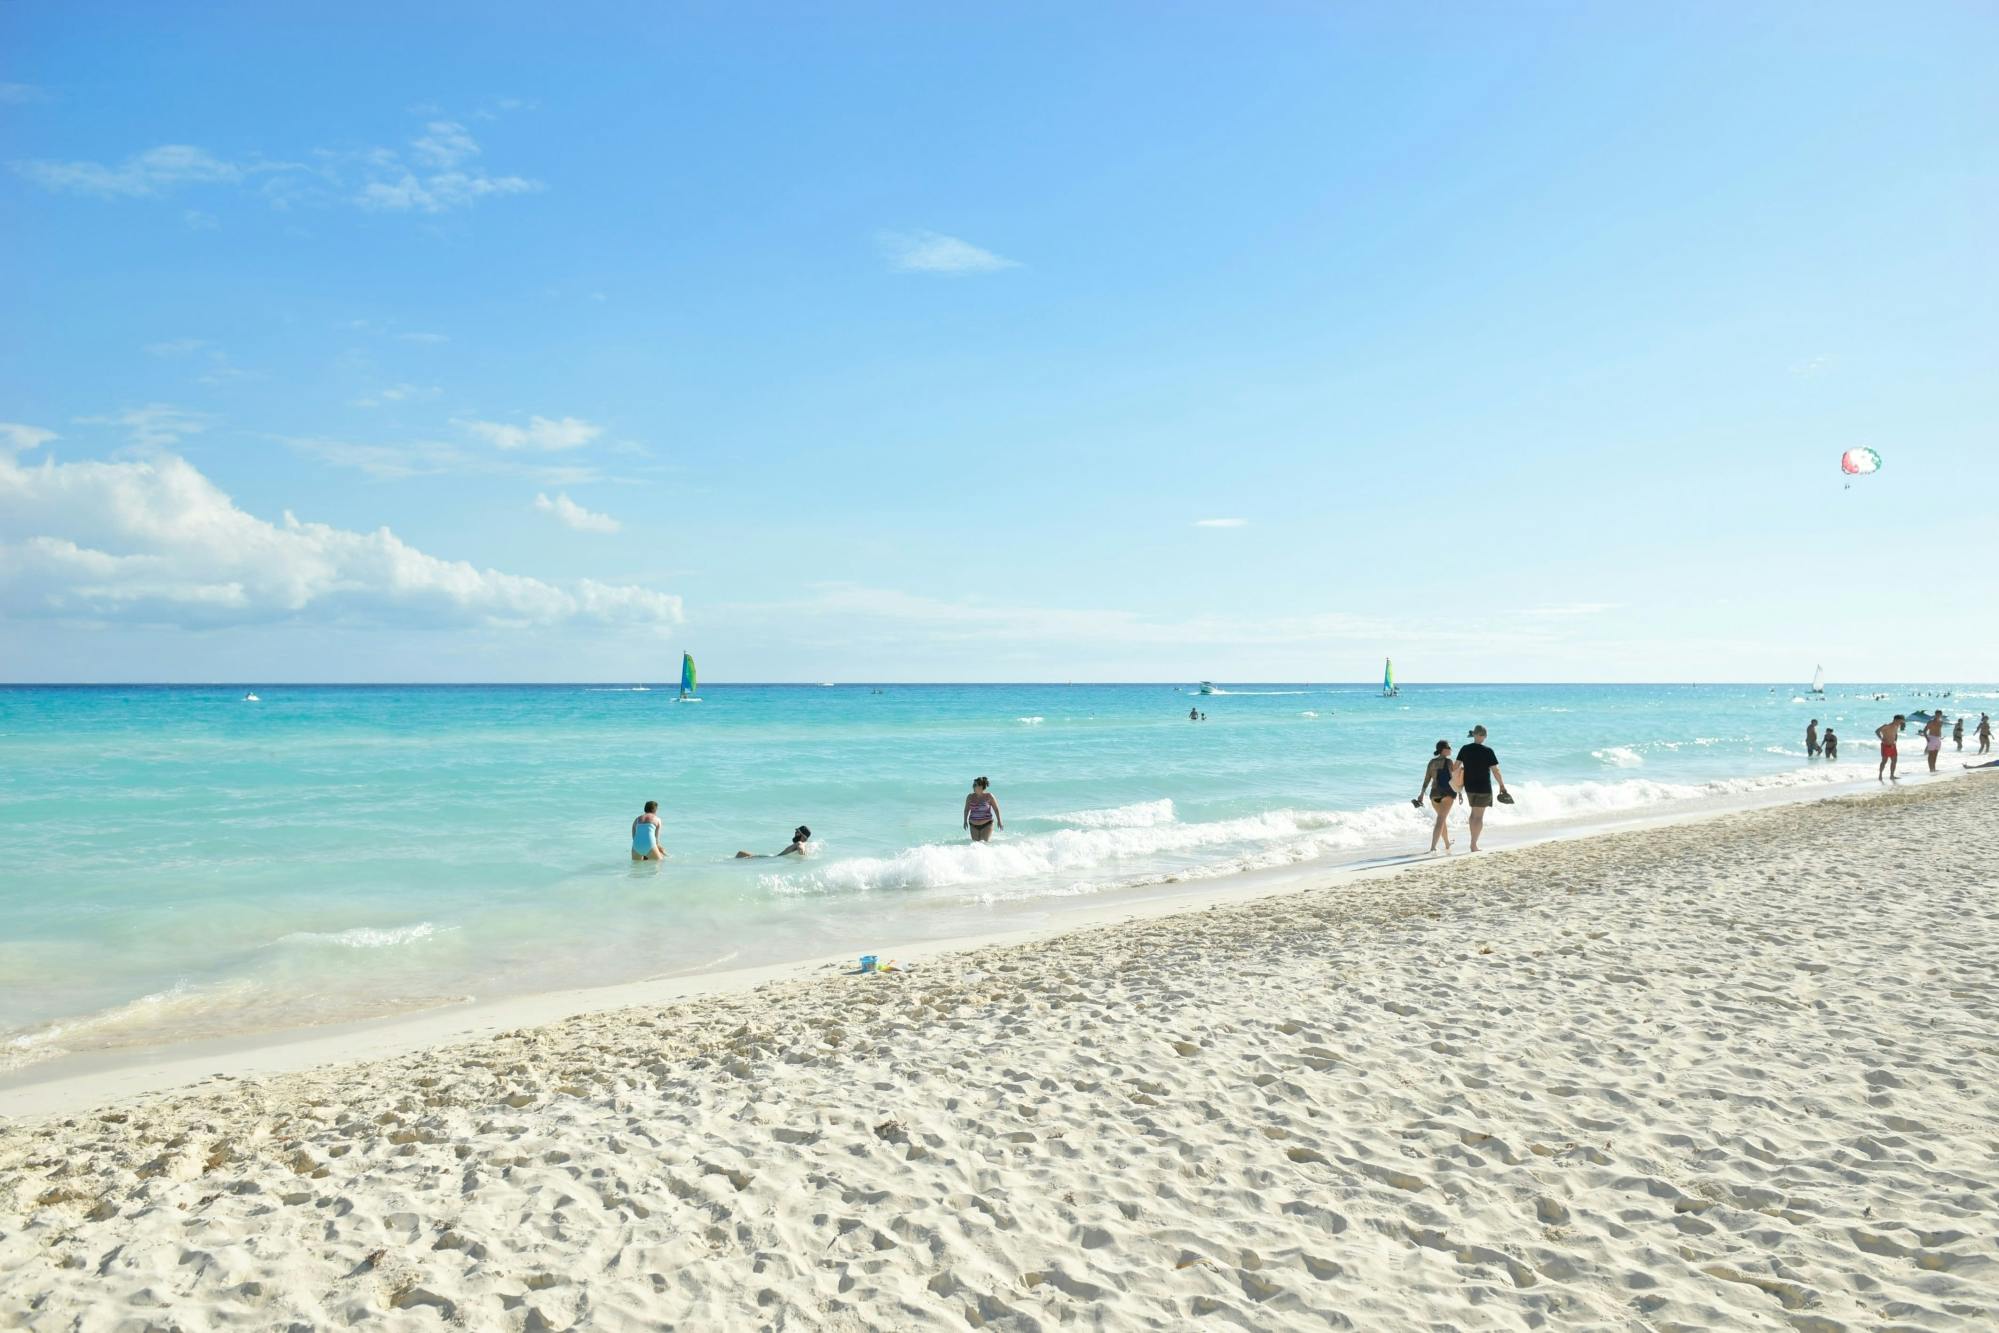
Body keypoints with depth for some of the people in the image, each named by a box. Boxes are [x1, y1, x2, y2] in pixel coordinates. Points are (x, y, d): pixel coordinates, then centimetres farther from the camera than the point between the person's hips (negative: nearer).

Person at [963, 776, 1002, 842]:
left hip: (987, 824, -2)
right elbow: (966, 809, 12)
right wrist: (965, 821, 9)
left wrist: (999, 822, 0)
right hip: (974, 825, 3)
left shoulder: (988, 796, -8)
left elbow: (996, 809, -1)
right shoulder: (970, 797, -3)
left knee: (986, 842, -9)